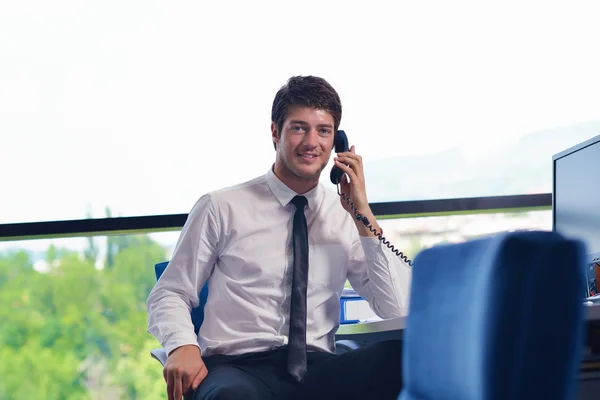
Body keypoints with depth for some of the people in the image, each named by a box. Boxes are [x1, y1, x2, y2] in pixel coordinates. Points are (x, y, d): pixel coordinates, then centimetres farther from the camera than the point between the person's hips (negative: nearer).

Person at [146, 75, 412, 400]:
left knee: (402, 356, -27)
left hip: (317, 370, 4)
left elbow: (397, 308, 3)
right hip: (236, 370, -4)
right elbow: (168, 295, 7)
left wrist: (363, 214, -2)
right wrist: (182, 346, -15)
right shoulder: (221, 208, 5)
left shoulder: (345, 216, 11)